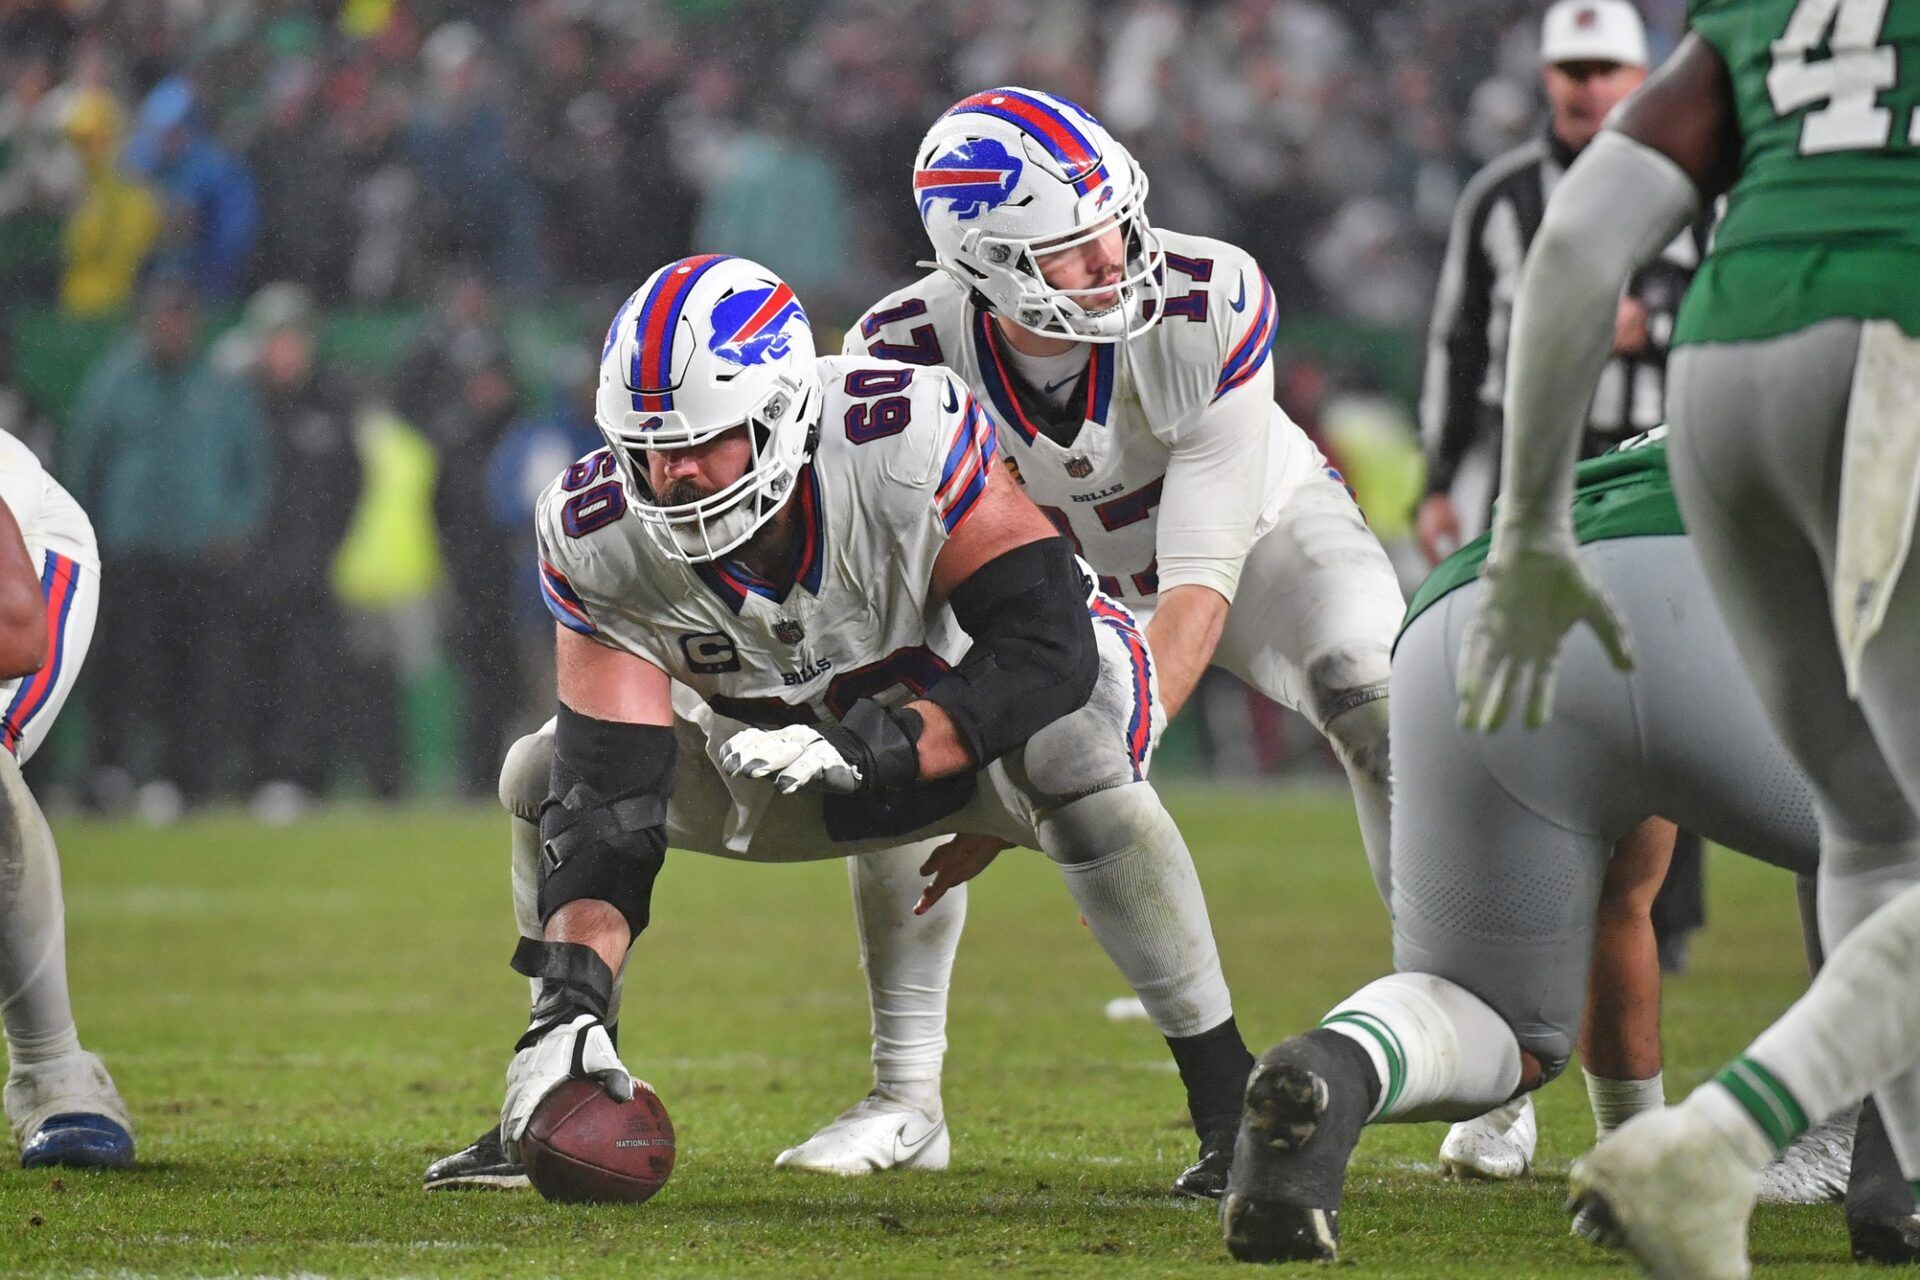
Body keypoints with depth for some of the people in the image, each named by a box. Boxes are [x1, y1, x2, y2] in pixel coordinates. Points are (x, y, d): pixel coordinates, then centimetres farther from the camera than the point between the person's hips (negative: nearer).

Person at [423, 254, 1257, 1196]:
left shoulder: (905, 443, -35)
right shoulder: (601, 539, -24)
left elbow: (1050, 645, -35)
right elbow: (607, 794, -25)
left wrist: (868, 750, -46)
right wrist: (571, 1004, -38)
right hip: (791, 748, 4)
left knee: (1073, 759, -37)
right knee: (546, 778, -11)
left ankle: (1225, 1094, -23)